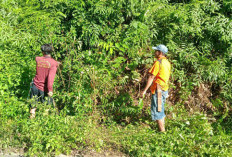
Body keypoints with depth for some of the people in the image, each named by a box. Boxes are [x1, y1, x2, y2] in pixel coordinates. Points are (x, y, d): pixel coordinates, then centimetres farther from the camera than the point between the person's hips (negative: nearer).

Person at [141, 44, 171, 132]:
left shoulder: (158, 62, -16)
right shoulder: (167, 62, 12)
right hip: (164, 89, 9)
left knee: (157, 111, -2)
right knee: (160, 110, 19)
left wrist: (145, 90, -16)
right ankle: (162, 127, 27)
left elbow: (151, 77, -18)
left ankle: (162, 131, 2)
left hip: (158, 90, -9)